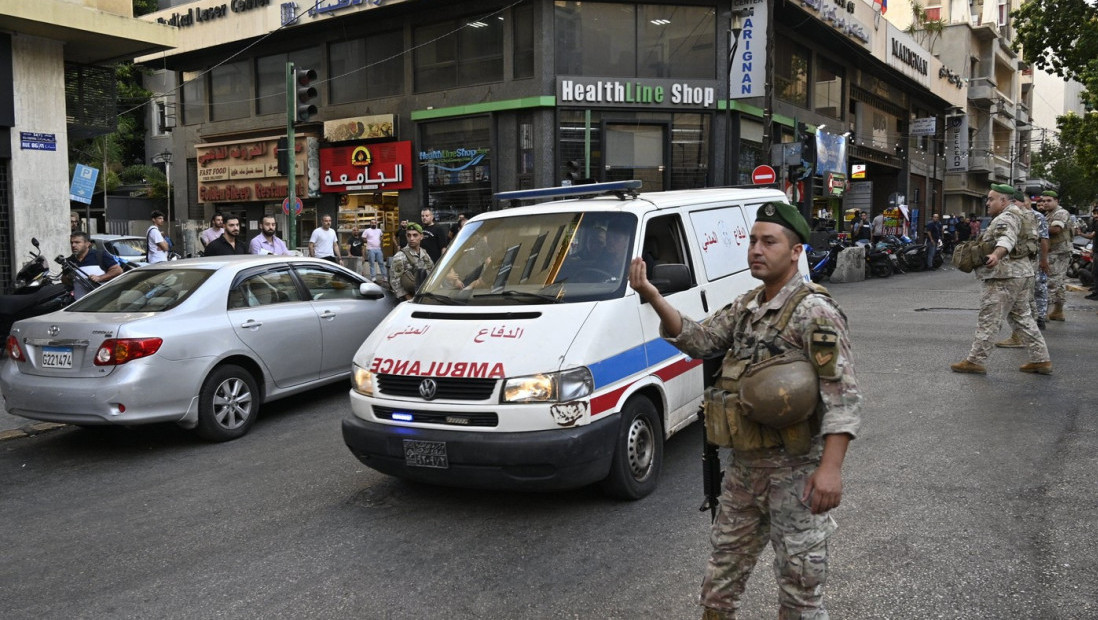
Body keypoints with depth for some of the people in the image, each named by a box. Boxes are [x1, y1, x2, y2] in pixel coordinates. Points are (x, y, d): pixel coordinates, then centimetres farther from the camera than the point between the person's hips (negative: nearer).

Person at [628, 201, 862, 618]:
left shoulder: (814, 312, -15)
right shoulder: (745, 307, 10)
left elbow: (842, 396, -20)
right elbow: (698, 340, 5)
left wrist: (831, 468, -29)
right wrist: (653, 297, -9)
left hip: (795, 474, -7)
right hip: (743, 468, 7)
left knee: (799, 586, 6)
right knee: (722, 574, 19)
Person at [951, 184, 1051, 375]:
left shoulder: (1006, 218, -15)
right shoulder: (1015, 215, 21)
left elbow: (1007, 239, -35)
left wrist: (996, 255, -54)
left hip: (1005, 275, -11)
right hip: (1020, 273, 11)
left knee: (988, 318, -6)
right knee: (1022, 317, 16)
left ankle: (975, 361, -2)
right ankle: (1041, 359, 18)